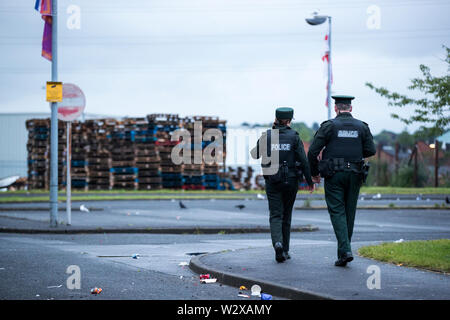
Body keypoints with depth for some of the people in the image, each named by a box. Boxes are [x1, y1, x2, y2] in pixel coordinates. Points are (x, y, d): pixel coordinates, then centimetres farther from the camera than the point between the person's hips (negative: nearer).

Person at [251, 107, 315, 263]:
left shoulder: (266, 135, -2)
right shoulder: (294, 136, -5)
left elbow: (255, 154, 10)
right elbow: (303, 160, -7)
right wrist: (310, 181, 2)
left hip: (272, 180, 0)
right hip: (290, 180, 0)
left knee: (275, 215, 0)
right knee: (286, 215, 14)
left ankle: (277, 243, -25)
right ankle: (285, 250, 19)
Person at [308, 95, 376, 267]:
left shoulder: (329, 126, -4)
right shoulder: (362, 127, 5)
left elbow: (313, 151, -7)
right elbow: (371, 150, 3)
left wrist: (314, 172, 6)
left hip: (334, 175, -3)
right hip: (354, 175, 3)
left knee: (337, 212, -2)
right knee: (349, 212, 11)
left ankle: (345, 251, -16)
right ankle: (344, 251, 17)